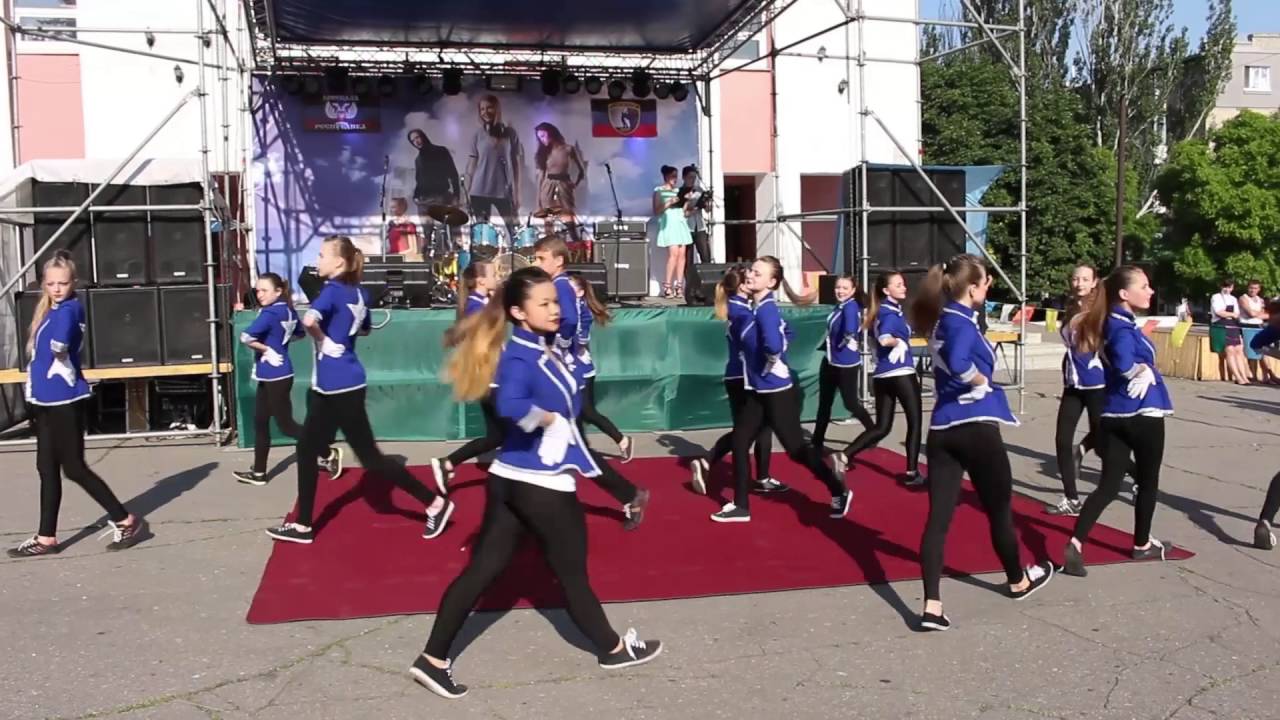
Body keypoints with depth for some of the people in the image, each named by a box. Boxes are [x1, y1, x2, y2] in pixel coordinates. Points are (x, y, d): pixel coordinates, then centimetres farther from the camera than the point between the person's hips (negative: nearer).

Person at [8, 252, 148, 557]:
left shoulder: (70, 308, -16)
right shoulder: (48, 310, 11)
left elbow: (59, 344, -33)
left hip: (65, 399, -9)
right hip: (46, 398, 9)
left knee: (74, 468, -1)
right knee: (47, 469, 13)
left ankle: (127, 521, 8)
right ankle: (46, 537, 22)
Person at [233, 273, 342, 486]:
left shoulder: (270, 313, -21)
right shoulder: (288, 310, 5)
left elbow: (246, 337, -32)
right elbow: (300, 333, 23)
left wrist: (265, 349, -16)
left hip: (276, 376, -10)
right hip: (269, 376, 10)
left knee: (286, 425, 0)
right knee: (260, 423, 14)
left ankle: (328, 454, 11)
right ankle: (258, 472, 21)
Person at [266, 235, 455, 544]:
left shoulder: (333, 290, -16)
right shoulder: (359, 293, 8)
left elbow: (309, 320, -35)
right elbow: (365, 329, 25)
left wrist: (319, 336, -15)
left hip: (340, 388, -9)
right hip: (330, 387, 9)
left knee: (371, 458, -2)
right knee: (307, 450, 16)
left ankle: (435, 503, 6)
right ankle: (303, 525, 24)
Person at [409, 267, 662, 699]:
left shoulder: (544, 348, 8)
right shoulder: (520, 356, -20)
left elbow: (572, 399, 15)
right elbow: (510, 405, -38)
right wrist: (547, 418, -22)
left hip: (511, 478, 8)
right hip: (542, 483, -8)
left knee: (484, 567, 10)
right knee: (572, 572, 12)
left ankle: (433, 659, 15)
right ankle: (612, 648, 32)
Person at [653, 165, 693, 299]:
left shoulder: (678, 191, 19)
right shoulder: (658, 191, 3)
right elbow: (656, 212, -4)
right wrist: (669, 203, -14)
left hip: (681, 224, 6)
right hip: (669, 224, -6)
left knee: (682, 255, -2)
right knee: (673, 254, -17)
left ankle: (679, 286, -1)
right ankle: (667, 286, -14)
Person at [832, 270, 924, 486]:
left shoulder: (881, 311, 14)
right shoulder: (891, 312, -12)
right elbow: (884, 338, -28)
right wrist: (900, 341, -11)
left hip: (882, 376, 8)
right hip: (901, 374, -8)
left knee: (881, 427, 11)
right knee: (914, 422, 7)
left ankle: (844, 456, -2)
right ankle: (912, 473, 11)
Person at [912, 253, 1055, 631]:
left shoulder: (943, 319, 10)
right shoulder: (962, 322, -15)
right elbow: (958, 363, -33)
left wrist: (981, 296, 21)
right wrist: (981, 381, -15)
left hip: (942, 429, 7)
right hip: (976, 426, -7)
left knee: (938, 516, 0)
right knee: (1000, 510, 16)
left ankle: (932, 606, -6)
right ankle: (1018, 581, 39)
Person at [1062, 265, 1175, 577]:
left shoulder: (1116, 322, 12)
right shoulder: (1123, 326, -16)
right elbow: (1124, 365, -32)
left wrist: (1142, 370, -2)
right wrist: (1145, 370, -14)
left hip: (1114, 414, 7)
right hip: (1143, 412, -7)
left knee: (1109, 485, 4)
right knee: (1148, 481, 14)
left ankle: (1075, 545, -11)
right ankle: (1142, 545, 31)